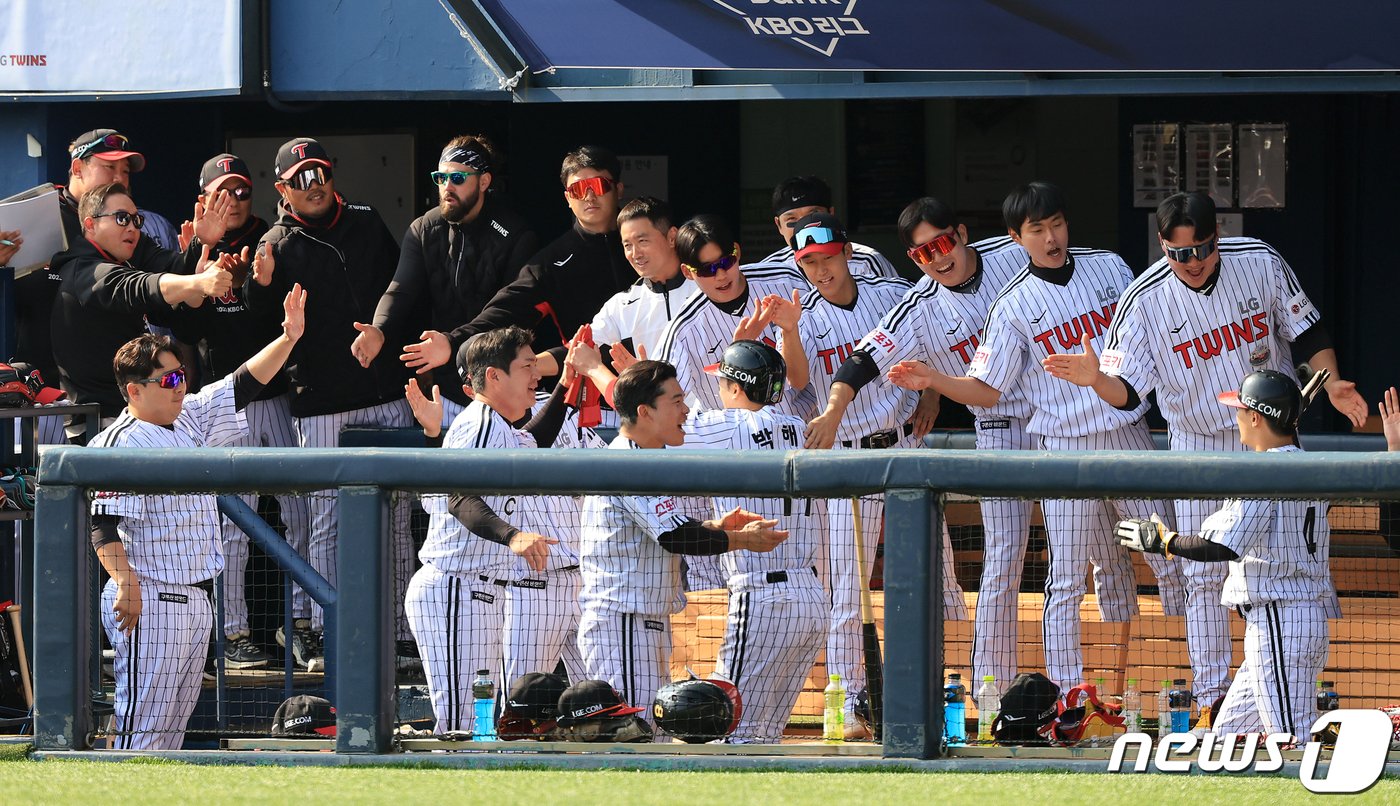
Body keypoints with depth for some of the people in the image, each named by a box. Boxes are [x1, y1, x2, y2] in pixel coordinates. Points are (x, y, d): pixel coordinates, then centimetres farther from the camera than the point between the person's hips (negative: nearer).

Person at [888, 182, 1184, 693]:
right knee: (1067, 579, -5)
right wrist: (933, 381, -17)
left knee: (1171, 562, 3)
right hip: (1066, 448, -2)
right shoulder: (1013, 307, -2)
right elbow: (986, 391, -3)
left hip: (1129, 438, 2)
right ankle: (1067, 692, -1)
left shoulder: (1109, 267, 6)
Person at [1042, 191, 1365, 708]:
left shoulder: (1260, 263, -12)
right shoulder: (1144, 300, -16)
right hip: (1198, 444, -1)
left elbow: (1306, 332, 1)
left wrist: (1331, 384, -14)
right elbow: (1127, 392, -16)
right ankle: (1210, 697, 7)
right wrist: (1096, 379, -37)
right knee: (1204, 574, -1)